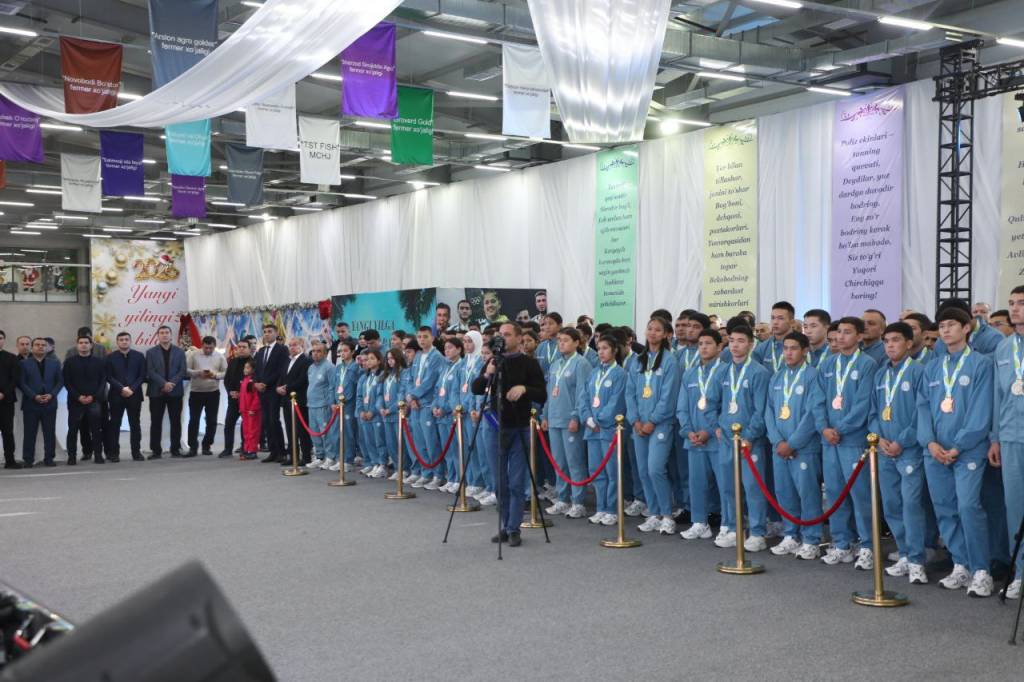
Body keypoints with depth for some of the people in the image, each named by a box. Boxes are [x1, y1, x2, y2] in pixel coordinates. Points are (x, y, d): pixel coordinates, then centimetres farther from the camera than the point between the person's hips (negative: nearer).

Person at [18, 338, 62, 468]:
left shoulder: (55, 363, 11)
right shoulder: (24, 363, 4)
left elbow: (60, 381, 8)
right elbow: (21, 383, -2)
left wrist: (51, 395, -8)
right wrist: (34, 396, -13)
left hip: (50, 403, 2)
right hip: (31, 403, -2)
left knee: (50, 433, 2)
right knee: (29, 433, 0)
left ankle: (49, 458, 8)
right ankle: (28, 460, 5)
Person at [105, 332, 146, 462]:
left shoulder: (139, 356, 7)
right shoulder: (110, 357, 4)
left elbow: (142, 375, 3)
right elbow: (109, 377, -2)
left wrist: (132, 388, -10)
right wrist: (122, 388, -13)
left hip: (134, 394, 1)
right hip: (116, 395, -1)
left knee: (135, 424, 3)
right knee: (115, 424, 1)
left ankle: (136, 452, 8)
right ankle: (114, 452, 6)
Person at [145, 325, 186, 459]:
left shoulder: (179, 352, 9)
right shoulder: (151, 352, 6)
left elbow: (182, 371, 1)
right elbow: (150, 372, -4)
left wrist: (172, 383, -13)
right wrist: (164, 384, -16)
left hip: (175, 391, 1)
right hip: (156, 392, -1)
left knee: (175, 421, 3)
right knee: (156, 422, 0)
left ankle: (175, 449, 9)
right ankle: (156, 450, 4)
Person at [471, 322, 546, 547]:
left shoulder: (529, 363, -2)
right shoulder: (494, 362, 9)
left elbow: (542, 396, -5)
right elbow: (475, 389, 6)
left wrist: (524, 388, -23)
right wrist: (486, 375, -13)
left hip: (519, 428, -4)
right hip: (496, 427, 4)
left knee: (516, 482, -2)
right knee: (500, 482, 8)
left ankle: (514, 529, 4)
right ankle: (504, 526, 18)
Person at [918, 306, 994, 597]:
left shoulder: (980, 364, -1)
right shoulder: (932, 369, 15)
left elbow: (981, 411, -8)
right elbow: (923, 406, 10)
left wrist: (958, 446, -12)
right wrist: (930, 442, -5)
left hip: (967, 450, -5)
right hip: (935, 451, 6)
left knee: (968, 506, -15)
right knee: (945, 509, 7)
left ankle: (981, 572, -7)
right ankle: (961, 567, 17)